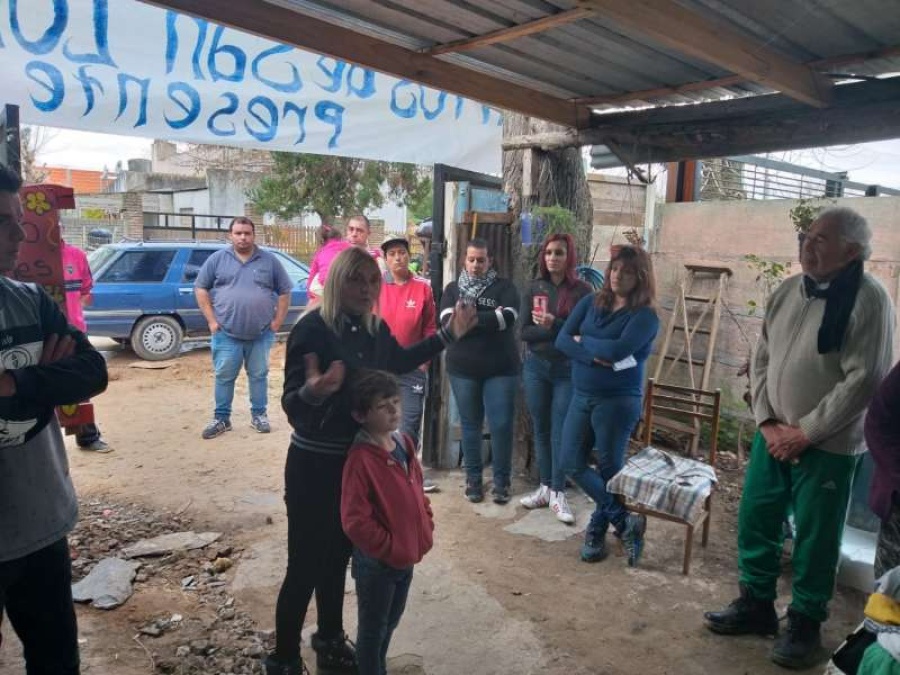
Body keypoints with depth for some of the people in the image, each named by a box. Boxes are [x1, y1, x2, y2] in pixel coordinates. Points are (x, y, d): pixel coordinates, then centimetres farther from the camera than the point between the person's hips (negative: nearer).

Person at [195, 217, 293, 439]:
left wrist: (277, 321, 0)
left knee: (258, 375, 9)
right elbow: (200, 288, 5)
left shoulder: (269, 260, 4)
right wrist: (211, 320, -3)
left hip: (261, 334, 1)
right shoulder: (217, 259, 3)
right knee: (224, 377, 5)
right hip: (226, 334, 0)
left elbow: (284, 291, 7)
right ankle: (221, 418, 15)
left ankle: (259, 415, 21)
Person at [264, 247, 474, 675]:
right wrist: (313, 391, -45)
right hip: (315, 464, -7)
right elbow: (291, 403, -22)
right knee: (305, 566, 2)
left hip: (358, 460, 7)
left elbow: (399, 363, 21)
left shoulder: (375, 329, 0)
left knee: (338, 557, 21)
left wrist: (448, 335, 21)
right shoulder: (312, 329, -21)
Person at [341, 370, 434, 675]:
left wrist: (426, 527, 4)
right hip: (376, 562, -8)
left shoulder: (404, 443, 0)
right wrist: (391, 549, -19)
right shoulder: (360, 459, -25)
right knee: (373, 627, 14)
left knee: (391, 621, 26)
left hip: (408, 555, 8)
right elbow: (355, 521, -25)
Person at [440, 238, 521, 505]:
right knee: (470, 425, 9)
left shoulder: (504, 287, 3)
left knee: (501, 425, 0)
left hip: (501, 368, -1)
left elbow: (509, 317, -16)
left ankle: (501, 480, 14)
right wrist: (490, 318, -15)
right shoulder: (453, 288, 8)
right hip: (463, 368, 1)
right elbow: (447, 320, -10)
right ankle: (473, 478, 21)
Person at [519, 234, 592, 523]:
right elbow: (524, 331, -6)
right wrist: (563, 333, -17)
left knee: (561, 431, 0)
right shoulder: (534, 288, 2)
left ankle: (558, 493, 12)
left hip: (568, 370, -3)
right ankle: (545, 487, 25)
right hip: (536, 367, 3)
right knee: (541, 429, 11)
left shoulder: (582, 291, -6)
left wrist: (554, 324, -23)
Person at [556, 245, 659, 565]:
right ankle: (625, 521, 17)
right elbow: (562, 340, -4)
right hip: (582, 396, 6)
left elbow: (617, 350, -24)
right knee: (572, 463, 5)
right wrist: (595, 357, -19)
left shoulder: (645, 316, -9)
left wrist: (583, 340, -8)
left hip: (618, 400, -5)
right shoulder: (591, 302, 6)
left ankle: (598, 529, 26)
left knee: (609, 468, 5)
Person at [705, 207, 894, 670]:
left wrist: (805, 432, -15)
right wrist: (766, 421, -4)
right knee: (754, 521, 13)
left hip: (827, 447, -5)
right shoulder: (786, 292, 4)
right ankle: (755, 604, 33)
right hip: (773, 435, 6)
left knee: (815, 538, 7)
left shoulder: (868, 300, -14)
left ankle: (805, 624, 28)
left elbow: (864, 380, -17)